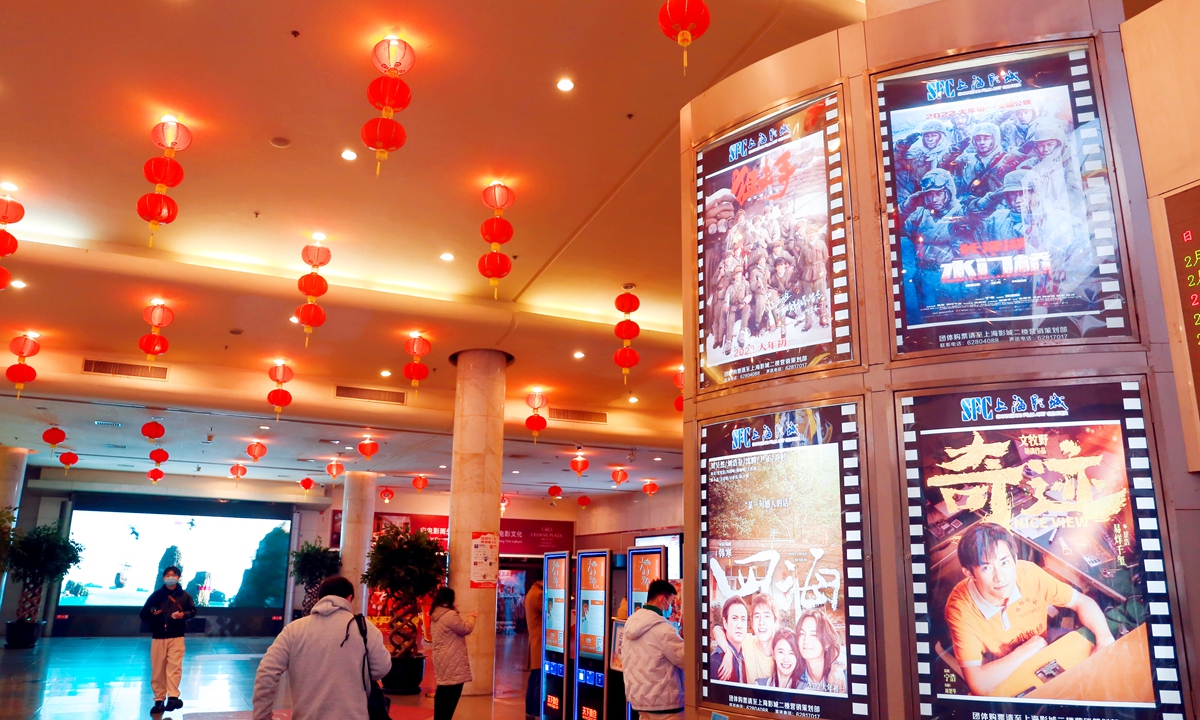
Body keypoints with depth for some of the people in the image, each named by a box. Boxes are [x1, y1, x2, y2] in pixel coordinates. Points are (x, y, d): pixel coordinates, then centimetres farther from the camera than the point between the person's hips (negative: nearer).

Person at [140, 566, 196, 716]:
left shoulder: (184, 595, 6)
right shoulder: (156, 595, 7)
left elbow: (193, 611, 9)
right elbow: (143, 613, 10)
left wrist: (183, 615, -12)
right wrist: (152, 615, -12)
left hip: (176, 637, -2)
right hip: (158, 637, 2)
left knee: (174, 666, -13)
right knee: (157, 669, 3)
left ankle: (173, 698, -18)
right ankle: (159, 701, 11)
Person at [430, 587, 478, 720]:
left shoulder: (435, 616, 13)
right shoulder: (450, 615, -18)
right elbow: (466, 629, -11)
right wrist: (471, 617, 6)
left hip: (443, 662, 10)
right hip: (452, 663, -10)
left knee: (443, 694, 15)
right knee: (450, 696, -6)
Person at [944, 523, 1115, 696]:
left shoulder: (1028, 574, -19)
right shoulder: (961, 609, -29)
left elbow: (1082, 602, -2)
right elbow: (978, 684, -35)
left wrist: (1105, 637, -22)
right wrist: (1028, 648, -24)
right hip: (999, 687, -4)